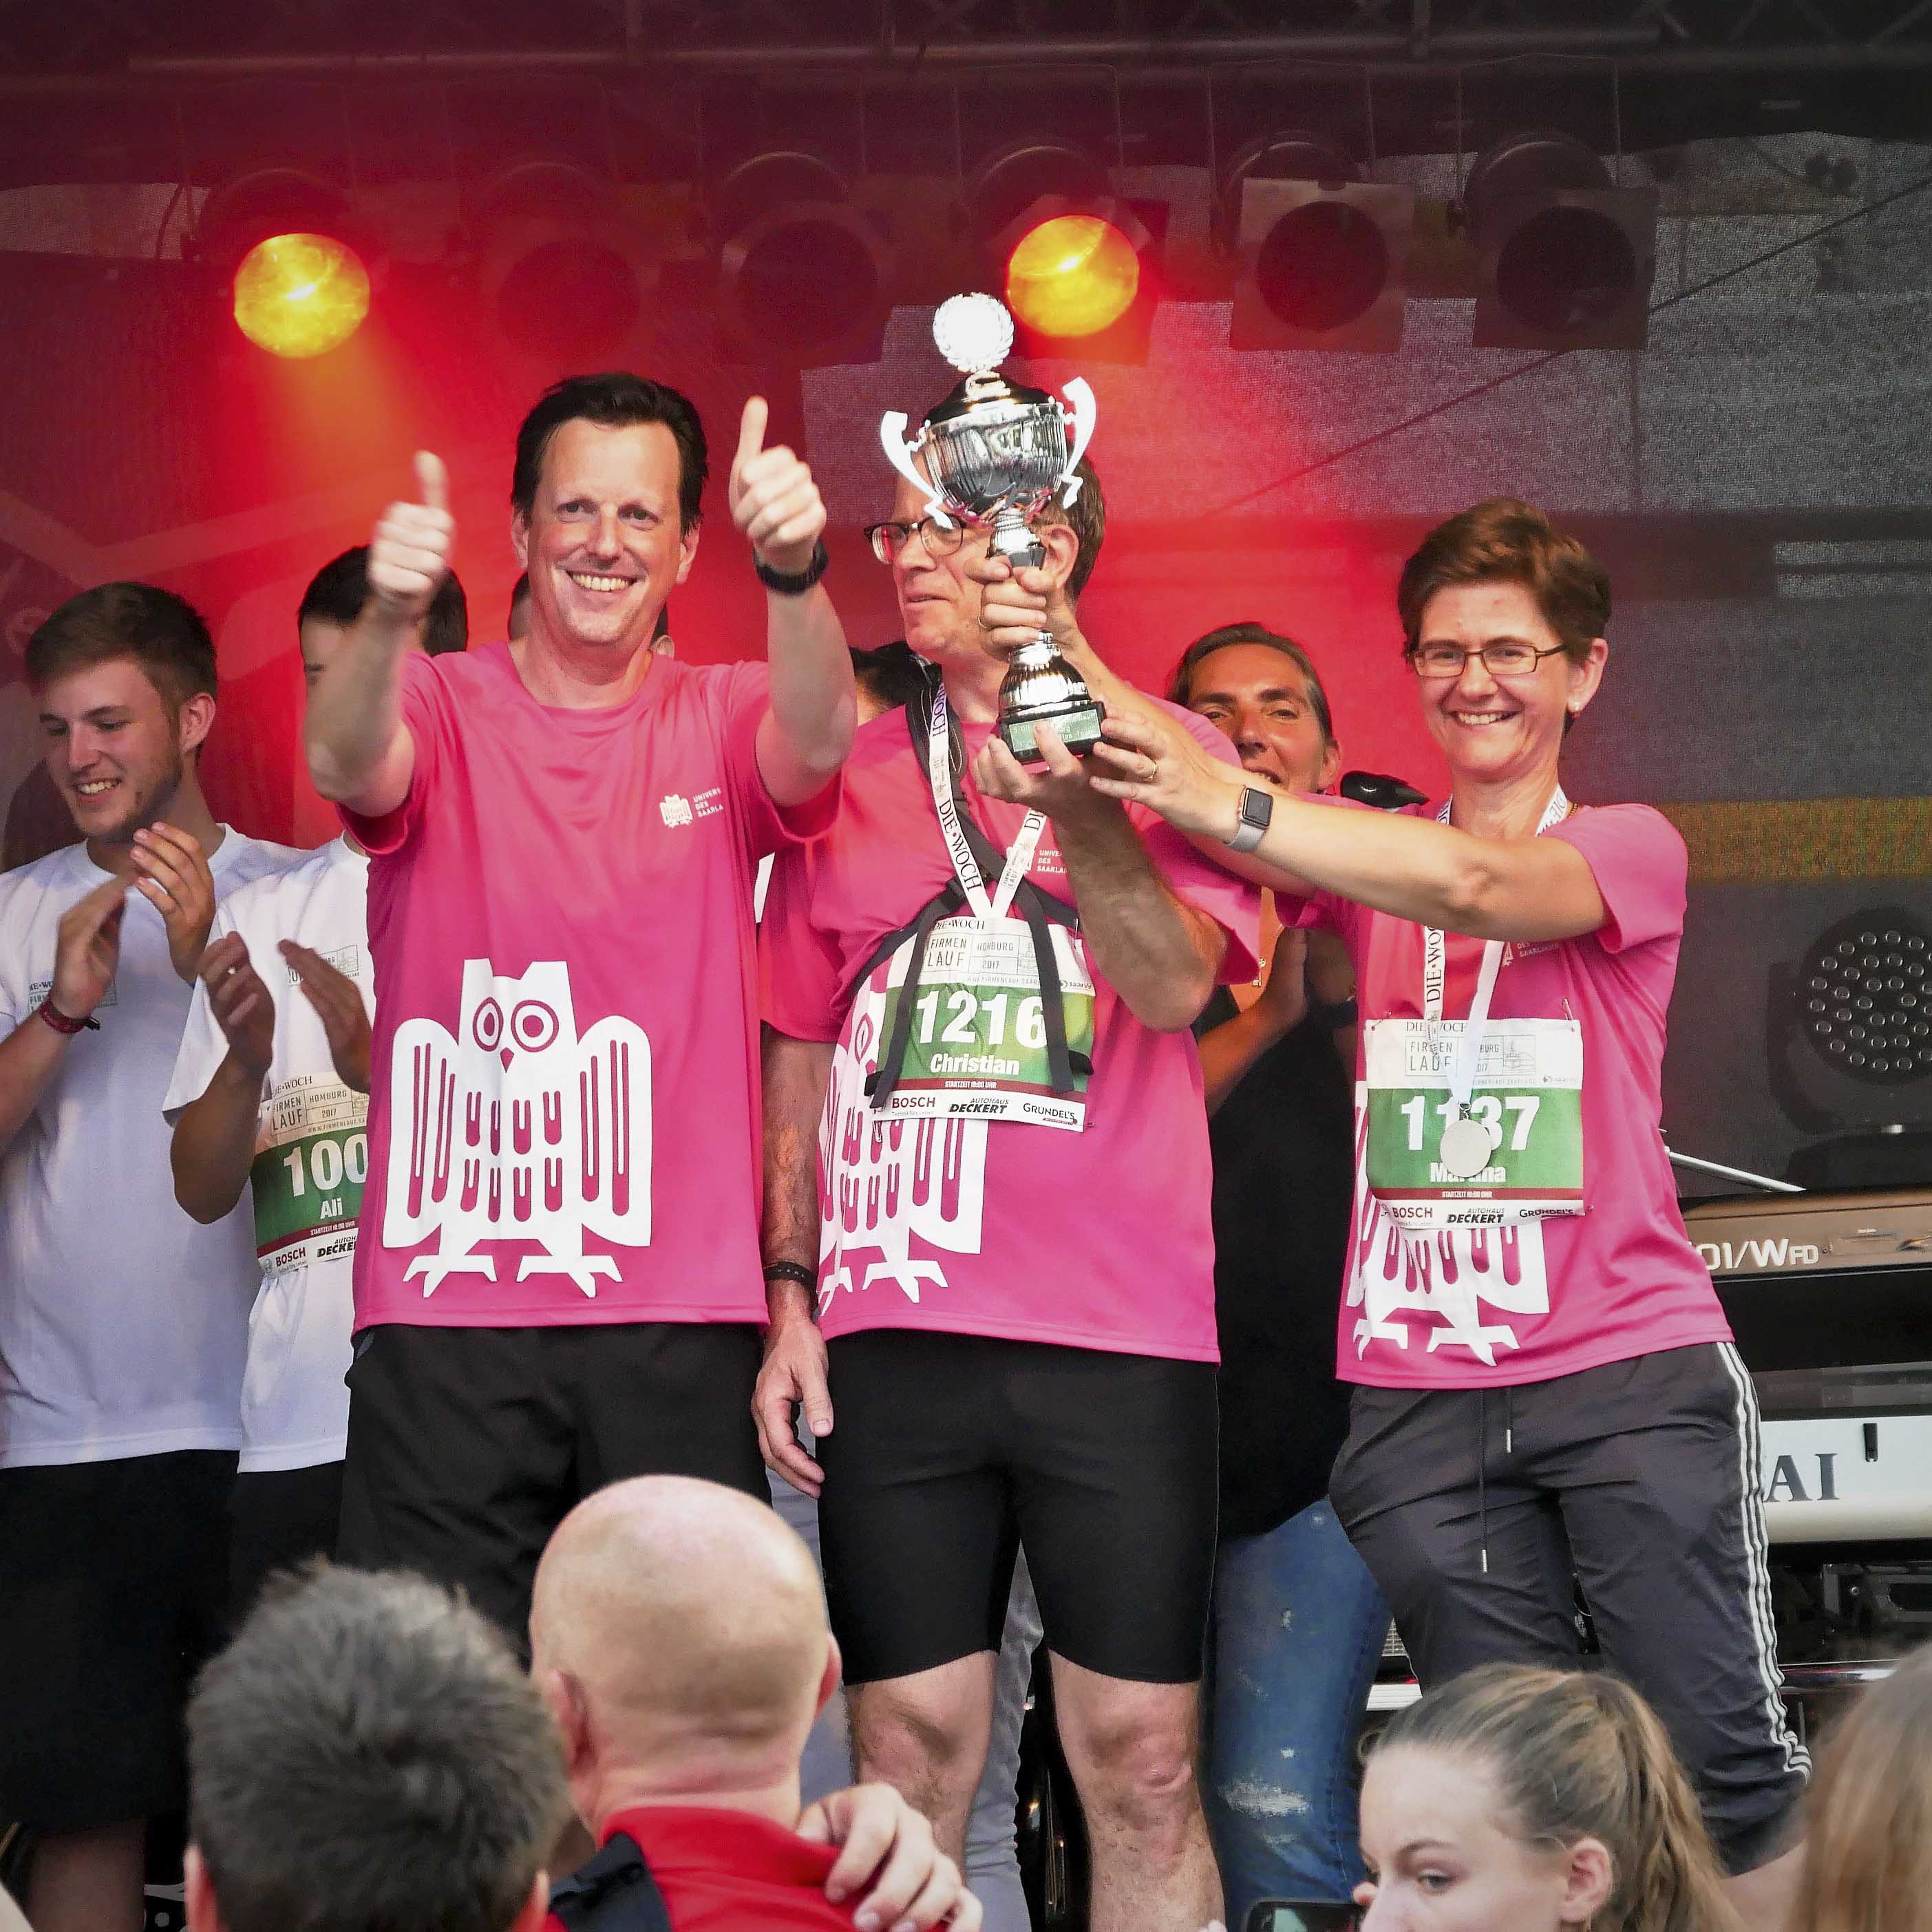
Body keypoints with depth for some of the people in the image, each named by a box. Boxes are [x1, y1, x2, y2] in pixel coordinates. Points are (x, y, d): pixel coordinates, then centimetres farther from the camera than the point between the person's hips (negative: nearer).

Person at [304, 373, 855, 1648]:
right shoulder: (442, 709, 6)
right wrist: (391, 614, -39)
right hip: (444, 1312, -1)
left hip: (678, 1315, 1)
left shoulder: (722, 726, 8)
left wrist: (796, 571, -36)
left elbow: (817, 741, -14)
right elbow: (348, 763, -16)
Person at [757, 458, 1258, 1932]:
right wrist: (789, 1300, 7)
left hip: (1121, 1337, -2)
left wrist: (1065, 779, -22)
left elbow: (1174, 986, -11)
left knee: (1143, 1763, -2)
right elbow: (800, 1070, 16)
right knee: (910, 1755, 2)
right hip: (895, 1332, 2)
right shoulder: (856, 775, 14)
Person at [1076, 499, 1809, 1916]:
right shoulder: (1367, 851, 15)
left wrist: (1233, 807, -30)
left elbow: (1477, 883, -19)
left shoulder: (1630, 849, 3)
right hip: (1419, 1392, 3)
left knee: (1728, 1762, -7)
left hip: (1631, 1371, -3)